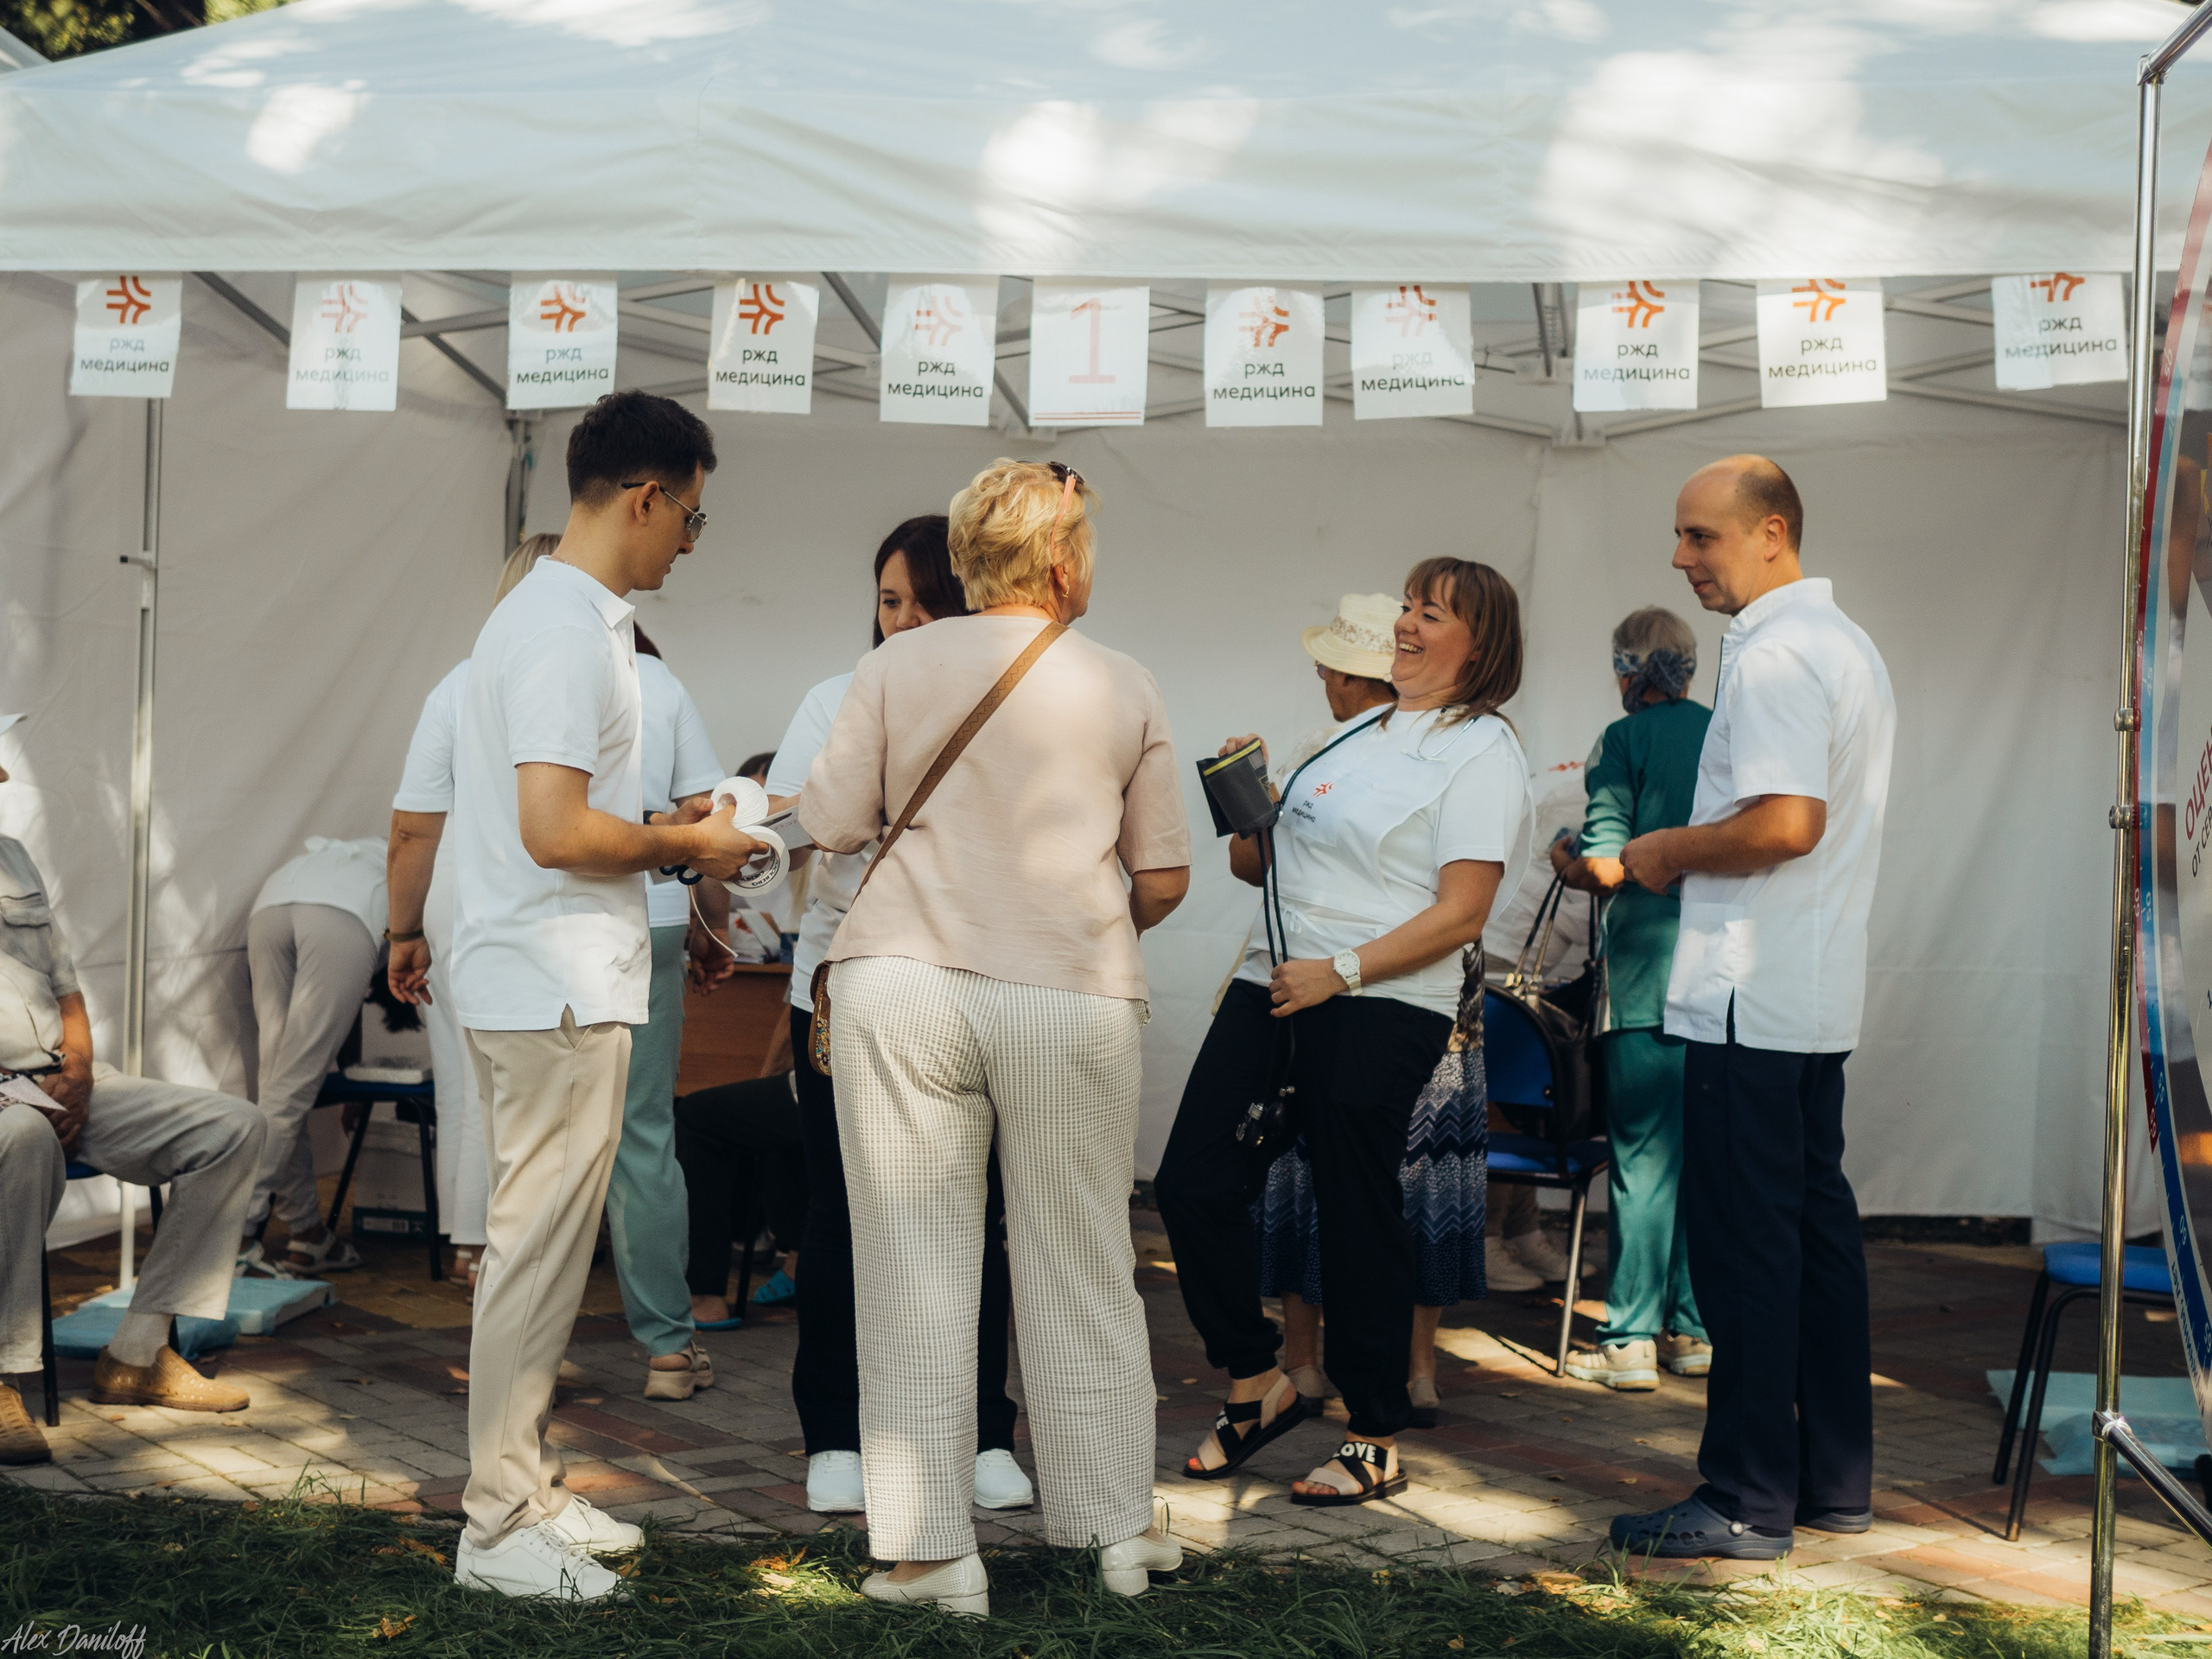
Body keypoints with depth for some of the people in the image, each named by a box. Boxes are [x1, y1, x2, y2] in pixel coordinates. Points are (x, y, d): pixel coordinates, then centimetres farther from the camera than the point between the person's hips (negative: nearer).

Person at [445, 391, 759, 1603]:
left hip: (542, 986, 11)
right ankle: (500, 1524, 7)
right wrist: (687, 845, -11)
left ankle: (523, 1488, 26)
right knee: (538, 1247, -3)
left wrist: (665, 826, 15)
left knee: (543, 1245, 16)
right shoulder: (570, 632, -17)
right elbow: (556, 829, -24)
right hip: (557, 993, -11)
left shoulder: (550, 614, 16)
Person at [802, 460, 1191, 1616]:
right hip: (1076, 1001, 1)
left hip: (904, 987, 0)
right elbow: (1164, 881, 7)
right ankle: (1114, 1529, 23)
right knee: (1081, 1271, 12)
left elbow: (830, 825, 2)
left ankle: (929, 1551, 9)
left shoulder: (896, 666, 2)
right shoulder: (1124, 687, 5)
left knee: (915, 1272, 5)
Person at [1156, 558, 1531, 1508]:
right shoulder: (1357, 735, 20)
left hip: (1382, 1010, -7)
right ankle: (1258, 1383, 19)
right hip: (1273, 990, 8)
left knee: (1358, 1216, -1)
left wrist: (1341, 971, -19)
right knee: (1190, 1180, 1)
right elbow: (1257, 865, 24)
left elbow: (1461, 913, -13)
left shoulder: (1481, 753, -4)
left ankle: (1377, 1441, 15)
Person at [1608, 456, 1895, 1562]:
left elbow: (1785, 822, -26)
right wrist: (1690, 854, 17)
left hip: (1748, 998, -10)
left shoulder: (1774, 654, -15)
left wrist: (1669, 853, -10)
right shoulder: (1847, 644, 18)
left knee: (1744, 1241, -5)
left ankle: (1748, 1502, 1)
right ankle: (1835, 1479, 21)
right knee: (1817, 1225, 13)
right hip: (1820, 995, 10)